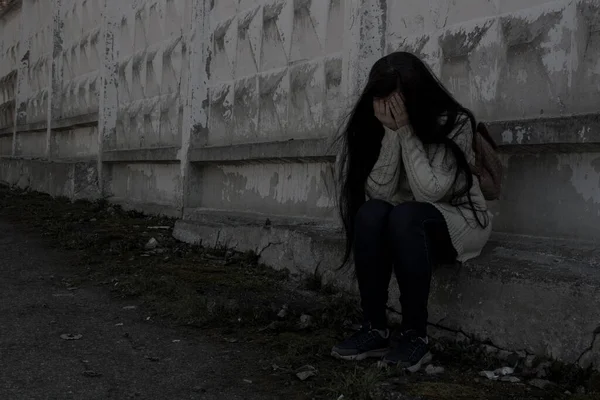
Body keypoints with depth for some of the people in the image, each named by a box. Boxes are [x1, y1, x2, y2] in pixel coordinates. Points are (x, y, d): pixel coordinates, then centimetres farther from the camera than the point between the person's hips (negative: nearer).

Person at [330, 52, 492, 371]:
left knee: (404, 216, -35)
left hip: (461, 220, -4)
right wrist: (391, 133, -24)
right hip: (407, 228, 4)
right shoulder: (376, 127, -6)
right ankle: (375, 329, -23)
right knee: (370, 213, -29)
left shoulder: (454, 123, -18)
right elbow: (379, 193, -17)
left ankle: (416, 334, -27)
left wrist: (406, 131, -26)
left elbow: (429, 192, -28)